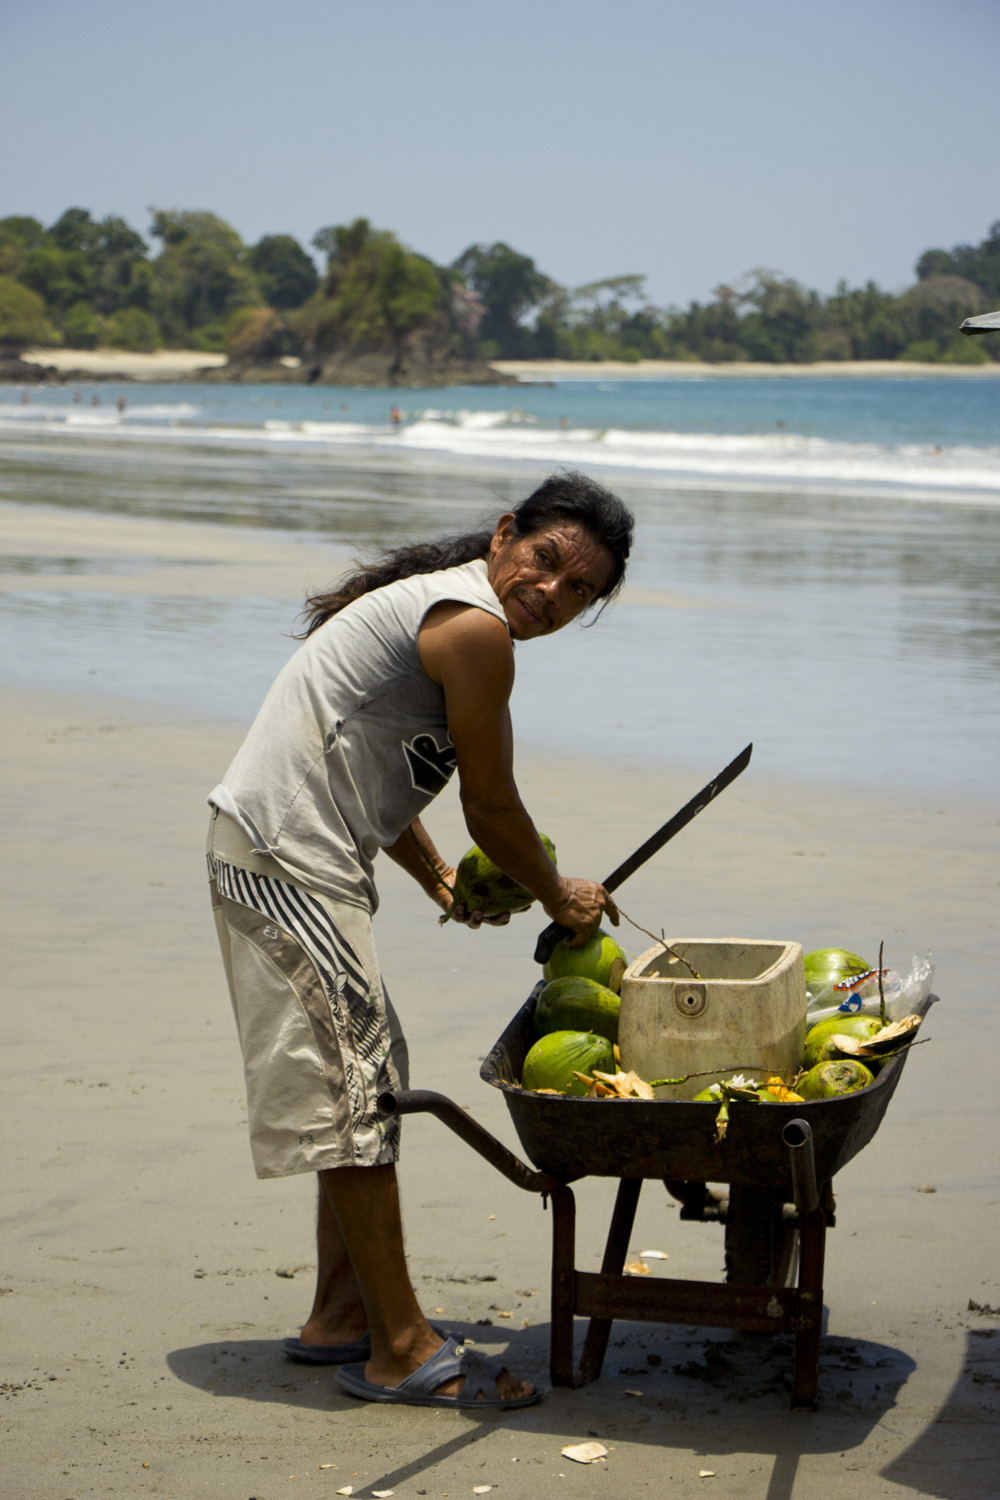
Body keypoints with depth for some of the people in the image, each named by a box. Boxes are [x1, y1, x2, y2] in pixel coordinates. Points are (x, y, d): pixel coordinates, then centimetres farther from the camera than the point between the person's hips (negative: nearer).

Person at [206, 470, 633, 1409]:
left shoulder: (429, 606, 18)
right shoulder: (475, 625, -14)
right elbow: (492, 810, -8)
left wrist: (443, 883, 24)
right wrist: (560, 899, 8)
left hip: (275, 853, 11)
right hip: (285, 861, -11)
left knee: (365, 1082, 15)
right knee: (356, 1087, -7)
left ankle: (341, 1316, 24)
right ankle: (398, 1349, -2)